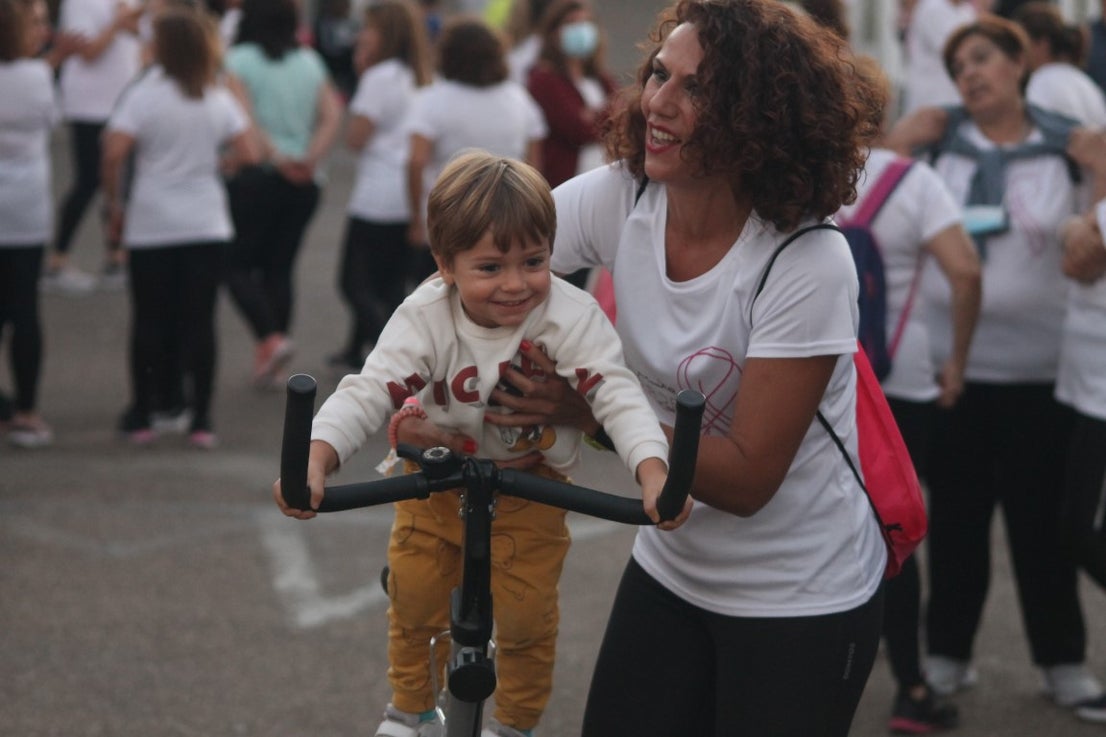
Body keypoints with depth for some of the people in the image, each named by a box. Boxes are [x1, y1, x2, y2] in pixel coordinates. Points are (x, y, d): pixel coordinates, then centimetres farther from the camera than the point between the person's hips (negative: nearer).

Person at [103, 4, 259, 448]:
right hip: (206, 226, 2)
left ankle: (141, 418, 15)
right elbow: (249, 154, 2)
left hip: (151, 227, -2)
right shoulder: (219, 100, 2)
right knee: (200, 323, 5)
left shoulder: (143, 95, -8)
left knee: (149, 323, 8)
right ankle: (201, 421, 6)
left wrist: (115, 205, -4)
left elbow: (114, 152, -17)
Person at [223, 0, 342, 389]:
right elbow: (332, 114, 0)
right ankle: (268, 362, 11)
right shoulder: (310, 61, 10)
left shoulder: (239, 60, -5)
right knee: (279, 266, 11)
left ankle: (270, 339, -16)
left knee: (237, 264, 4)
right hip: (304, 182, 5)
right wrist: (311, 158, -9)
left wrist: (275, 156, -17)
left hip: (255, 176, -5)